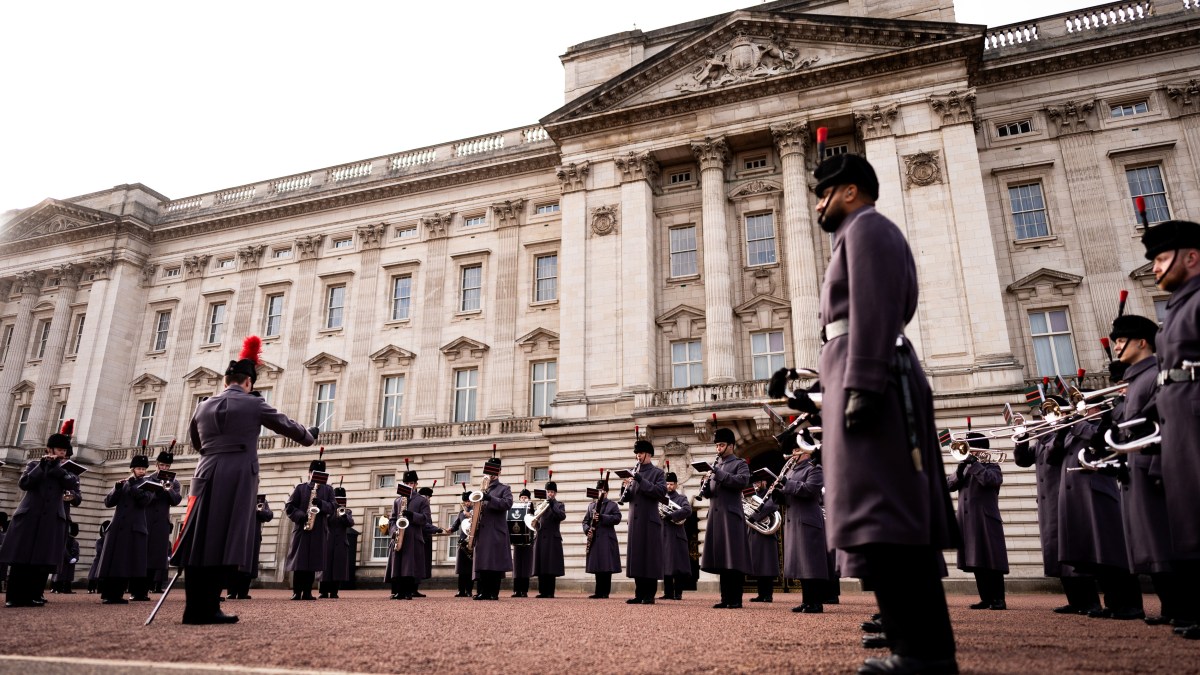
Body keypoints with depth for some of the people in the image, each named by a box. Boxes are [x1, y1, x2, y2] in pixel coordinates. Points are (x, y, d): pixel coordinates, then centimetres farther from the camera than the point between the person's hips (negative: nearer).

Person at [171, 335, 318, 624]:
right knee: (227, 543, -4)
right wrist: (310, 436, 31)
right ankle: (208, 608, -5)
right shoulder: (254, 404, -1)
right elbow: (288, 426, 11)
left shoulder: (203, 407, 12)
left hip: (206, 476, 5)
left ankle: (194, 608, 7)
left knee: (200, 542, 6)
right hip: (238, 479, -5)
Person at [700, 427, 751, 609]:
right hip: (715, 516, 6)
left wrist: (720, 475, -20)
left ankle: (736, 599, 0)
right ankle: (725, 598, 12)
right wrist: (705, 487, -3)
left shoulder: (740, 464, 4)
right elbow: (707, 492, 20)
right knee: (721, 560, 7)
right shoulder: (714, 466, 21)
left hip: (731, 515, -6)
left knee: (734, 560, -5)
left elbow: (743, 481, -16)